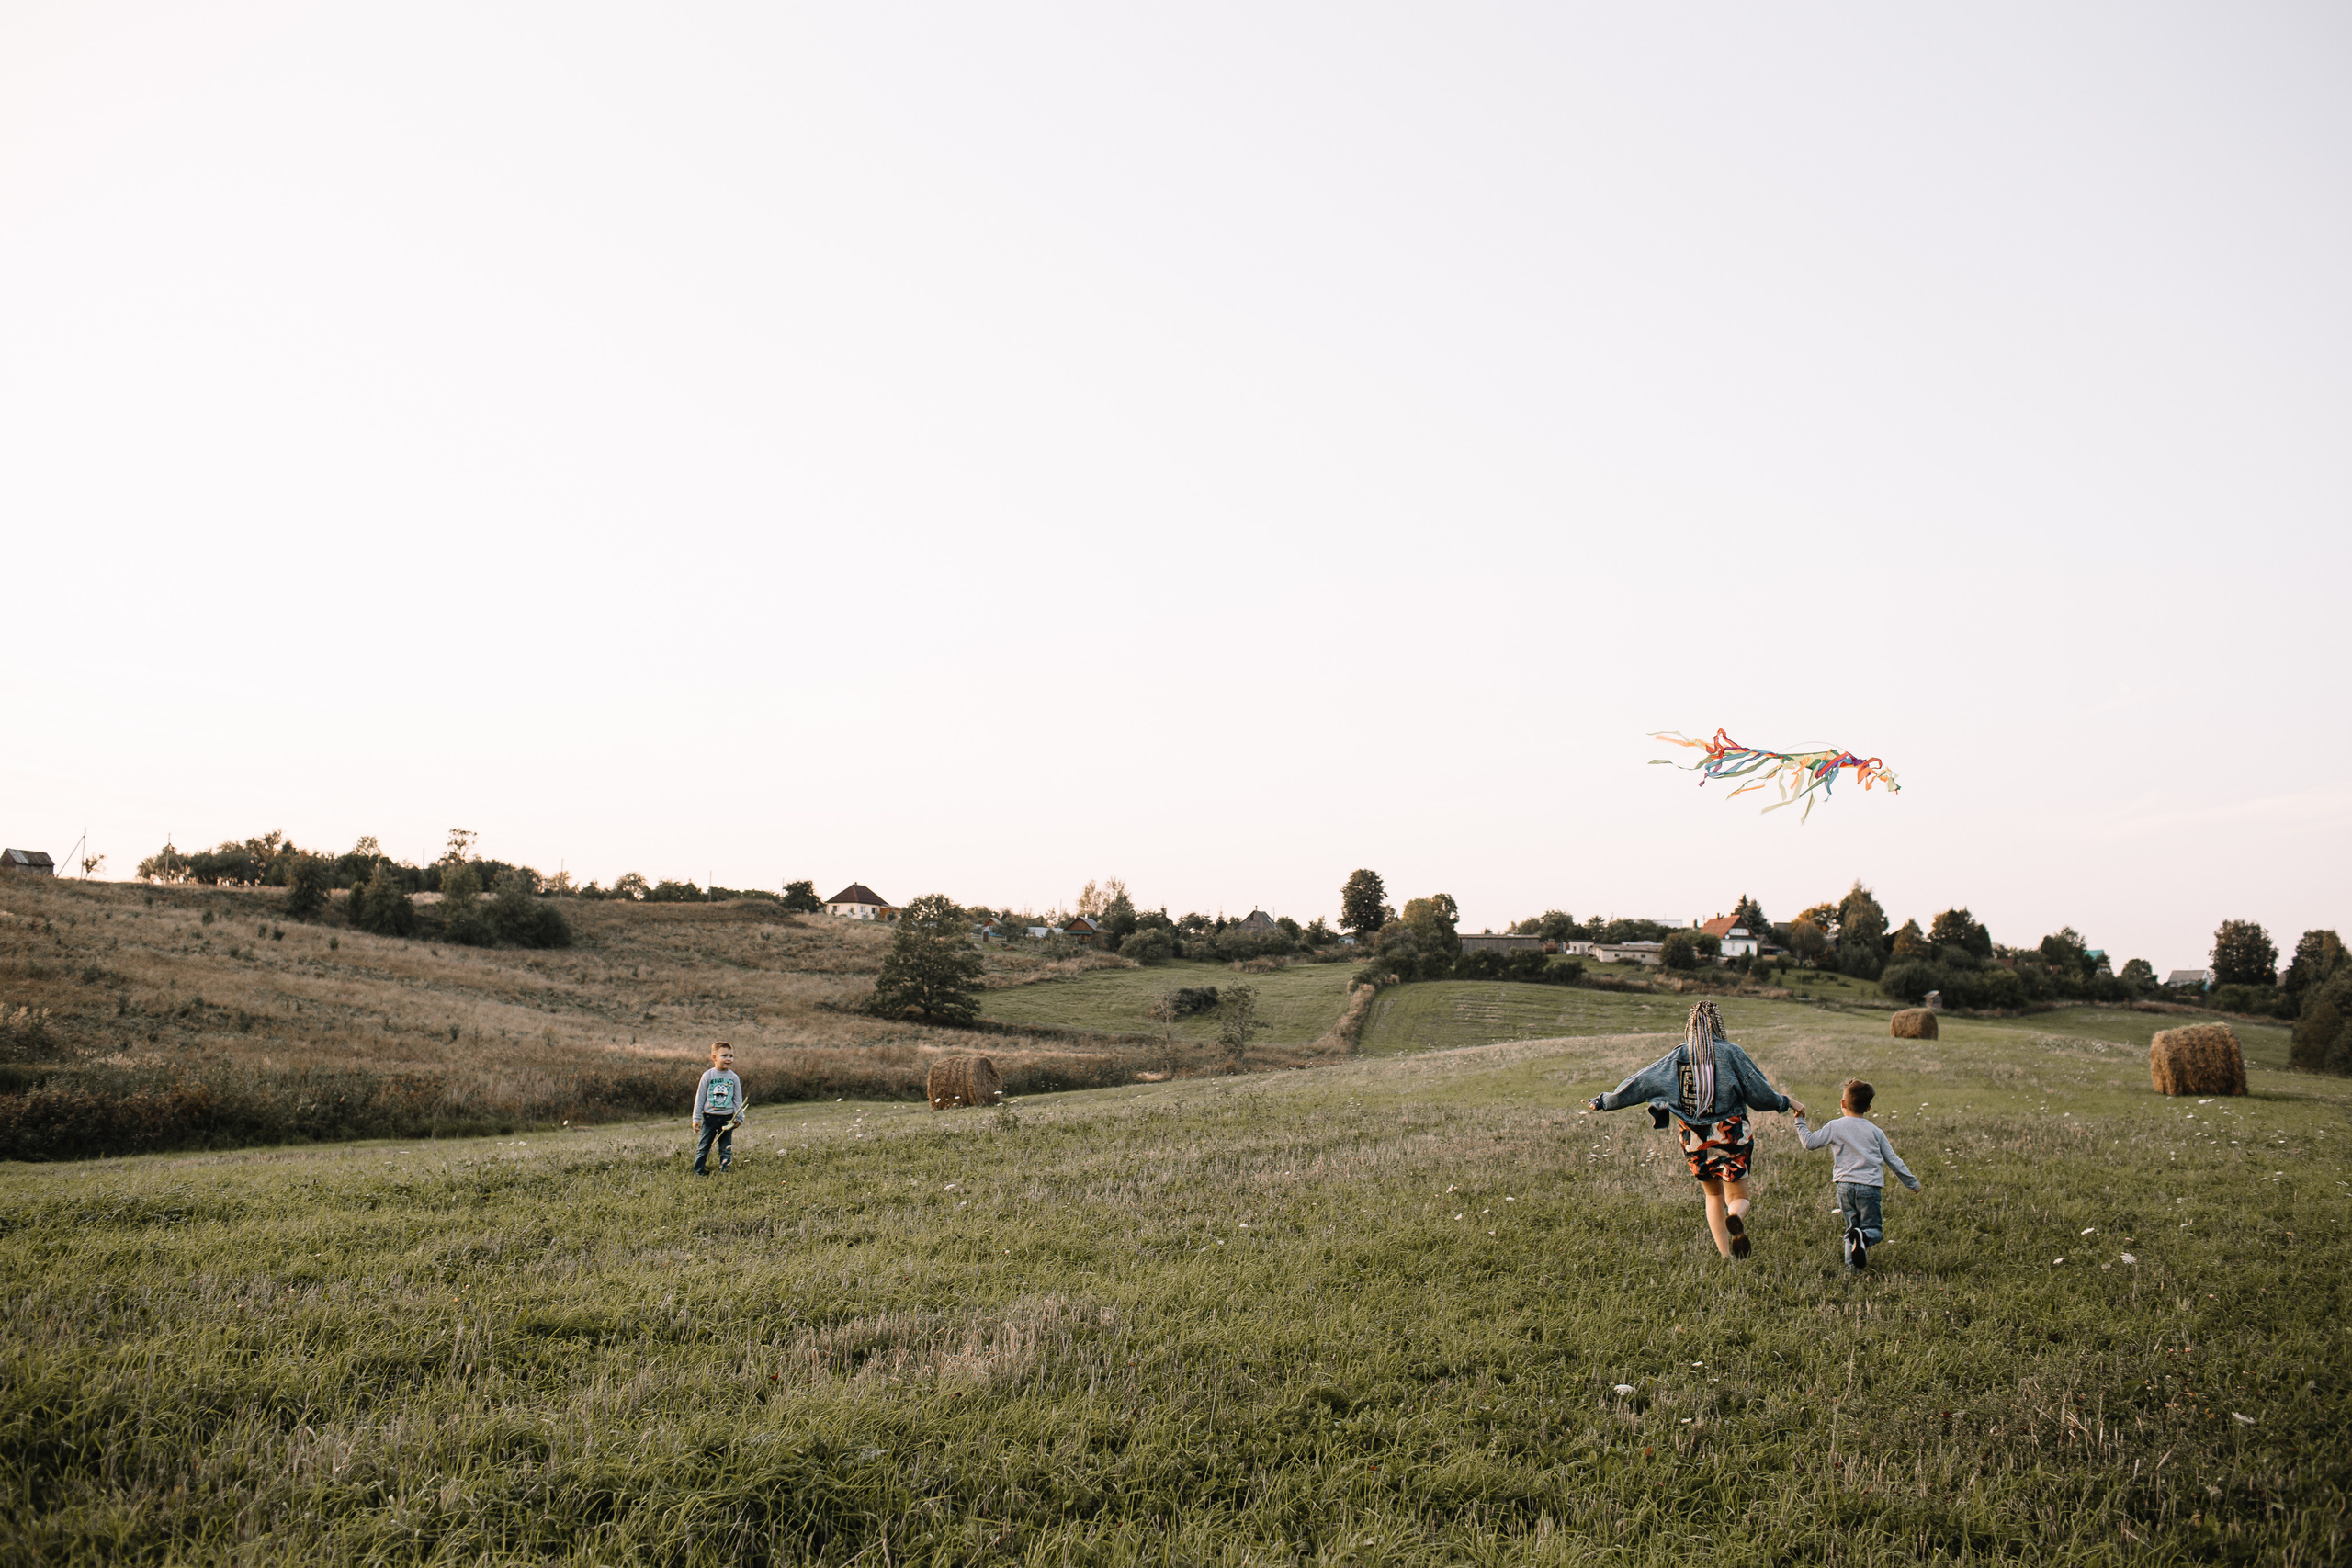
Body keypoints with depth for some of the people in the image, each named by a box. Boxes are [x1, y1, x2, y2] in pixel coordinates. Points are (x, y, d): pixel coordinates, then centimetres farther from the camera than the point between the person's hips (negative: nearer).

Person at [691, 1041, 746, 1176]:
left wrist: (738, 1118, 2)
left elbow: (738, 1100, 8)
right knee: (703, 1147, 4)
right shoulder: (708, 1076, -2)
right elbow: (700, 1098, 1)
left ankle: (724, 1172, 13)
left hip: (727, 1119, 1)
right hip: (709, 1117, -1)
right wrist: (696, 1119, -1)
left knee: (726, 1148, 5)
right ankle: (698, 1172, 12)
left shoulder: (734, 1078, 2)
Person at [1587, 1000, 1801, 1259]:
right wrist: (1786, 1103, 14)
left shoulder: (1675, 1057, 3)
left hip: (1695, 1140, 3)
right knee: (1738, 1197, 4)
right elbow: (1760, 1094, -4)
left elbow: (1637, 1084, 6)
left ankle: (1725, 1255, 11)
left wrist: (1603, 1102, 16)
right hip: (1730, 1135, -3)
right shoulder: (1730, 1052, -4)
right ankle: (1736, 1218, -31)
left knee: (1713, 1195, 20)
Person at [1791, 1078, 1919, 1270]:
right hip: (1870, 1187, 0)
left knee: (1851, 1227, 14)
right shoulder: (1875, 1131, 9)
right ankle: (1864, 1237, -28)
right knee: (1874, 1229, 7)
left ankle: (1851, 1264, -7)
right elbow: (1892, 1161, 14)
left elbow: (1809, 1142, 1)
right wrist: (1912, 1182, 24)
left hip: (1845, 1186, 1)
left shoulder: (1834, 1127, 4)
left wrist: (1800, 1122, 14)